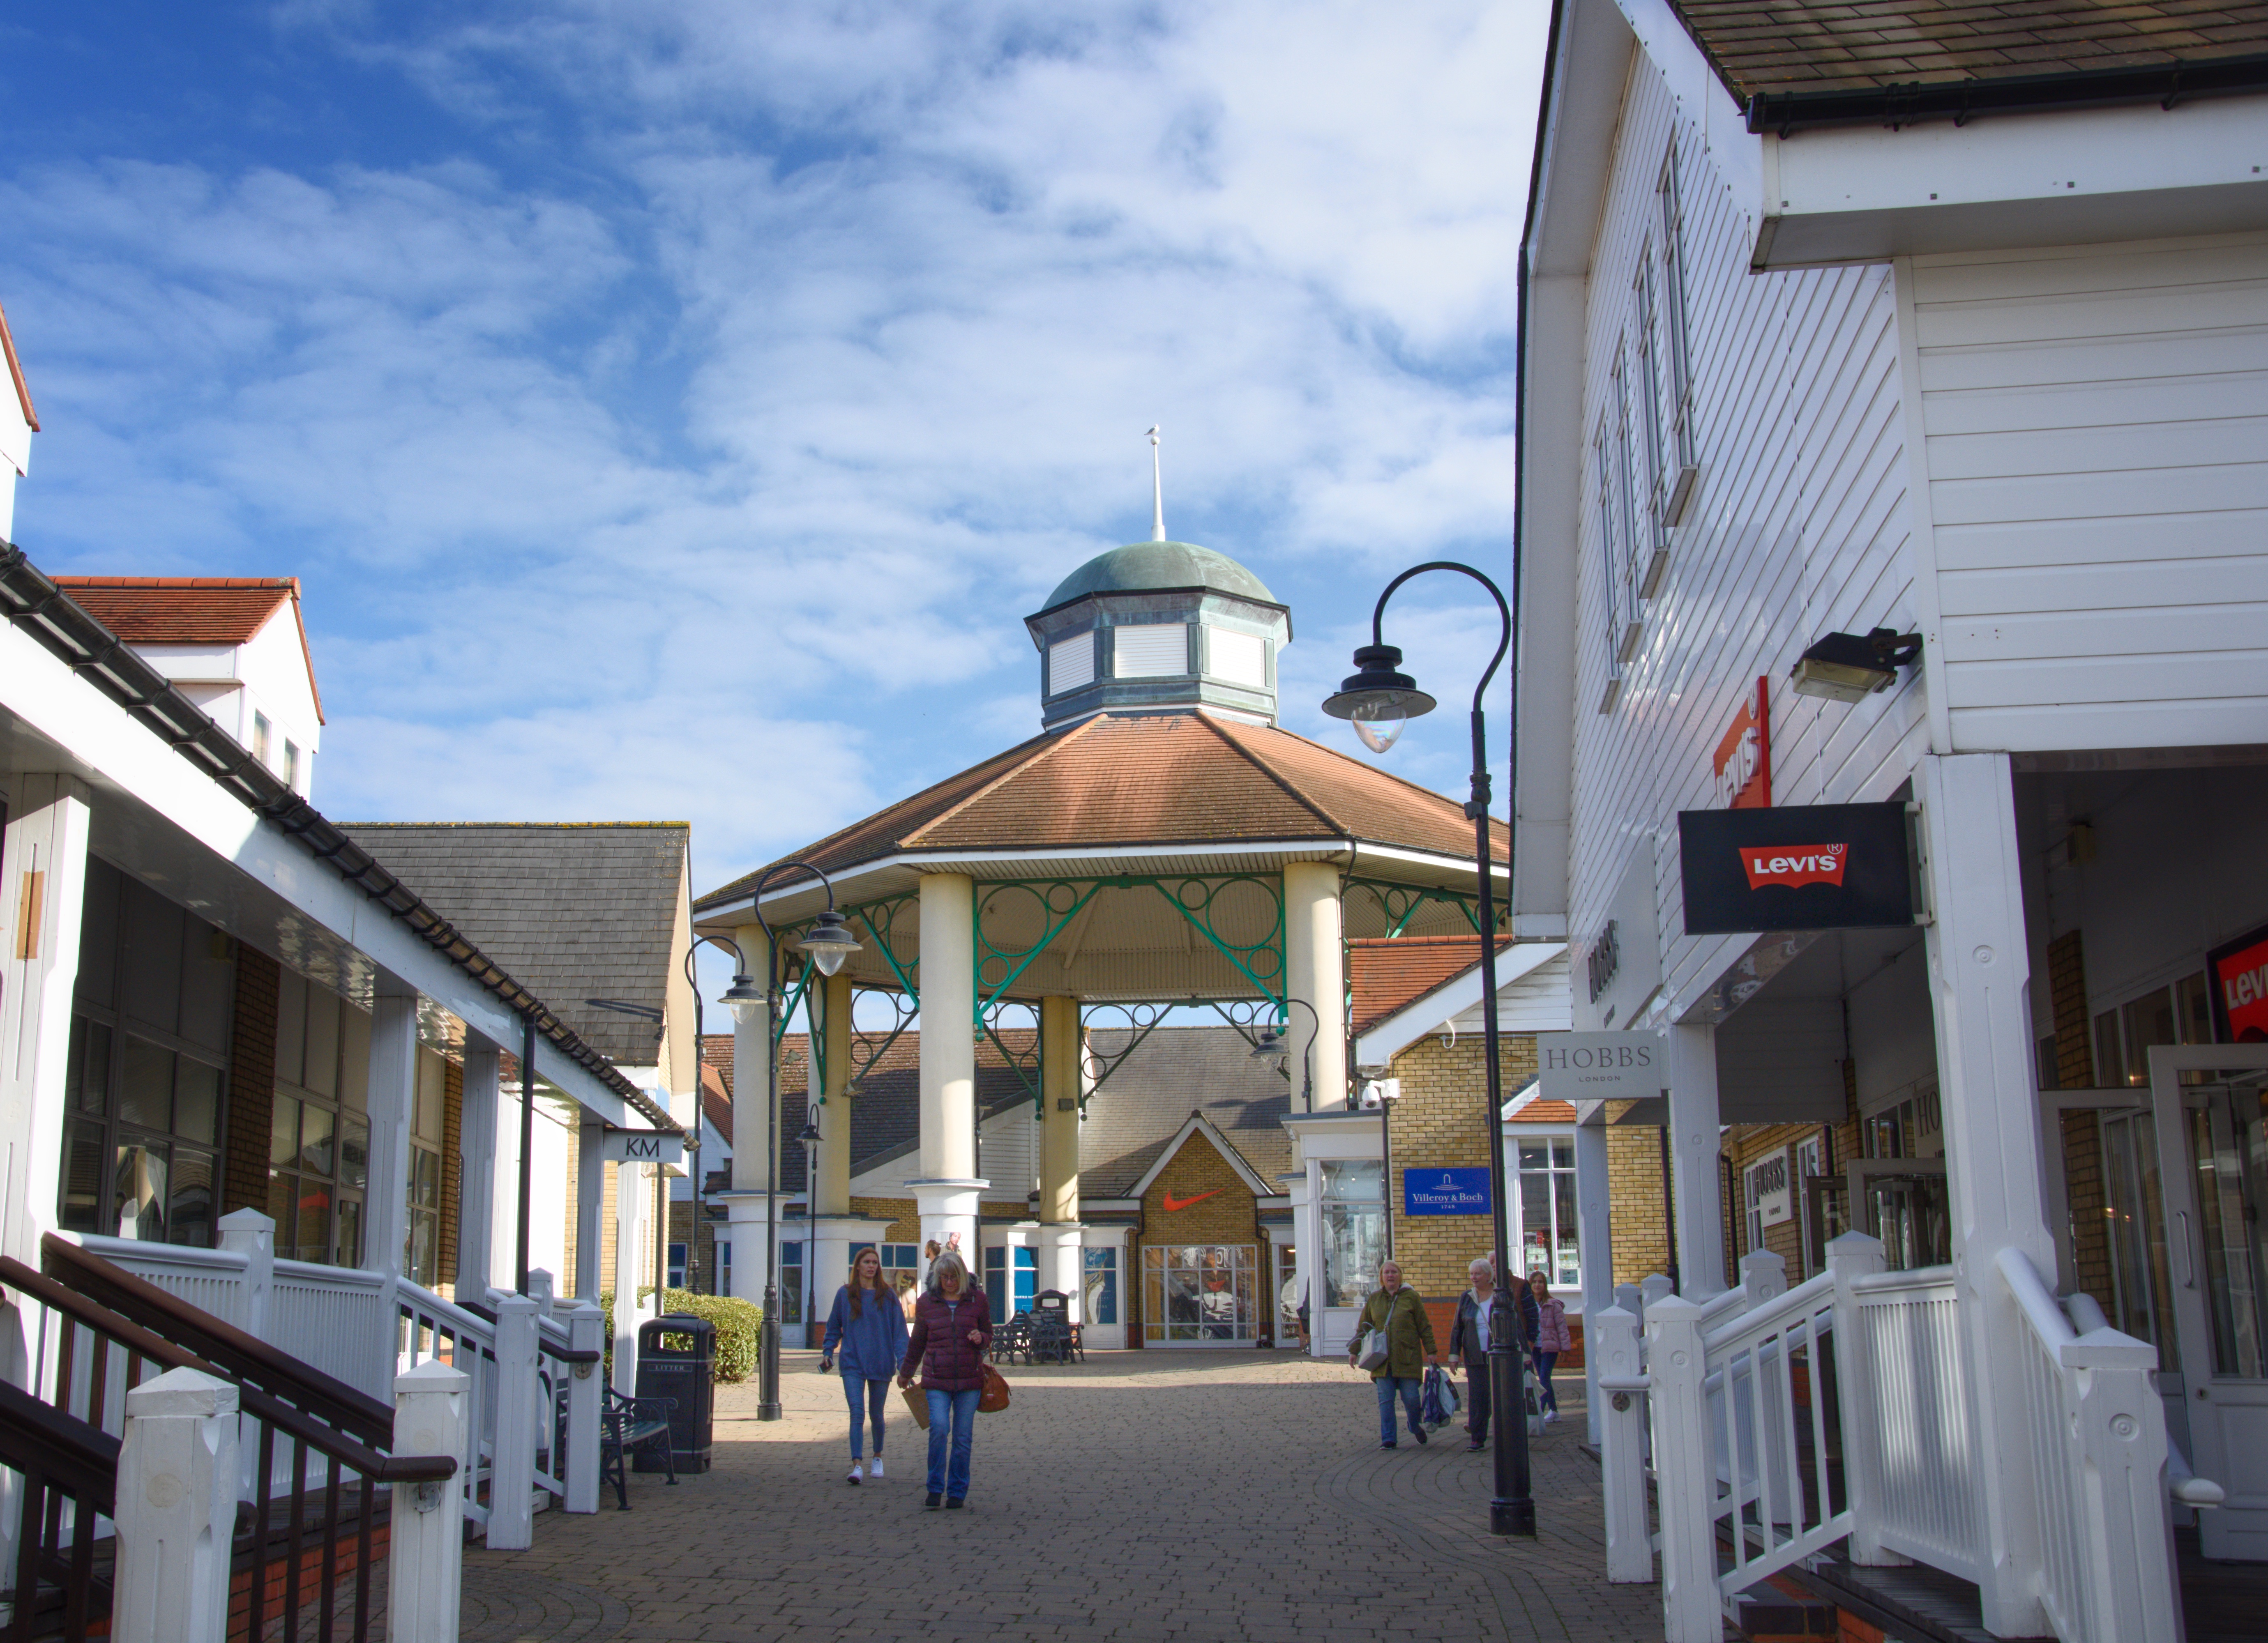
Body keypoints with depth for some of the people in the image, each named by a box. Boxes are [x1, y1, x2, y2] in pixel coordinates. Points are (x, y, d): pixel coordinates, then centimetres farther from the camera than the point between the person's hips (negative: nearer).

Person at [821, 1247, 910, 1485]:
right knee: (857, 1413, -13)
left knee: (876, 1414, 13)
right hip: (852, 1364, 0)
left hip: (881, 1364, 1)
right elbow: (834, 1327, 12)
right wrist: (827, 1352, 1)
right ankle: (856, 1463, -17)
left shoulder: (887, 1296, 0)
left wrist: (902, 1361, -10)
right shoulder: (845, 1294, 3)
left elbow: (899, 1329, -2)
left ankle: (877, 1457, 34)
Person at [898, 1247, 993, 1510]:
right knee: (939, 1428, -16)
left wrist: (980, 1338, -10)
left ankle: (957, 1492, 16)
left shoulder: (977, 1299, 4)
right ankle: (935, 1489, -2)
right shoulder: (927, 1301, 6)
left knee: (964, 1438, 2)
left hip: (969, 1379, 0)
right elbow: (917, 1341, 18)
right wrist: (906, 1372, 27)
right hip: (937, 1380, 0)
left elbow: (988, 1335, 14)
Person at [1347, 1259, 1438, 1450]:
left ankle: (1416, 1427, 28)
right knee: (1385, 1400, 0)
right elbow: (1363, 1328, 14)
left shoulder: (1411, 1297, 2)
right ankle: (1388, 1439, 6)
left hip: (1408, 1358, -2)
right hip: (1382, 1359, 2)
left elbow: (1424, 1327, 4)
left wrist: (1431, 1351, 0)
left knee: (1411, 1398, -1)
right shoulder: (1374, 1299, 9)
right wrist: (1354, 1350, 10)